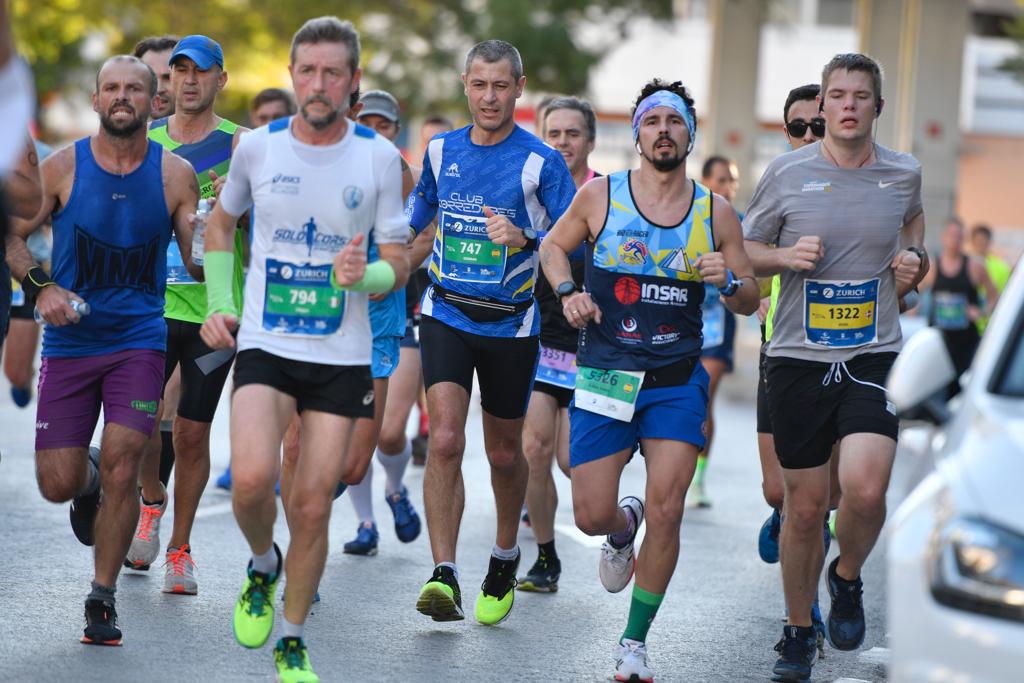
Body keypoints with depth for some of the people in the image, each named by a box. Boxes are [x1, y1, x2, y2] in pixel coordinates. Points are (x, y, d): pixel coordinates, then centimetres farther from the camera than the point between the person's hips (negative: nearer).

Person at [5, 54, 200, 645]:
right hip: (70, 341, 1)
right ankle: (88, 479, 39)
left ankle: (103, 599, 5)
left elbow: (200, 264, 2)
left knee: (122, 470, -12)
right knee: (58, 483, 0)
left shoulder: (175, 174, -1)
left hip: (139, 339, -1)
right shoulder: (63, 167, -1)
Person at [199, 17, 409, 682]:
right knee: (252, 478, -21)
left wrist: (364, 274, -21)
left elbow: (399, 265, 2)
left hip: (342, 357, 0)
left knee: (313, 506, 1)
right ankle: (263, 564, 13)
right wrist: (220, 303, 6)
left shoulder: (380, 157, -3)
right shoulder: (258, 147, -1)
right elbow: (221, 222, 18)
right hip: (265, 345, 0)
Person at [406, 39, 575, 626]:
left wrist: (524, 238, -25)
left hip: (510, 324, -1)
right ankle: (444, 577, -18)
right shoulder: (442, 150, 5)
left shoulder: (541, 161, -8)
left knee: (504, 451, 12)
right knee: (445, 441, -16)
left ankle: (505, 557, 38)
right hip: (446, 316, 2)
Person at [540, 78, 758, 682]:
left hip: (678, 381, 0)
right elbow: (554, 246, 15)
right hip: (605, 376, 0)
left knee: (666, 513, -11)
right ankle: (624, 528, 40)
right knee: (591, 516, 0)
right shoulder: (600, 196, -2)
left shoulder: (717, 213, 1)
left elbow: (750, 302, 9)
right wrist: (567, 292, -4)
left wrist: (728, 280, -13)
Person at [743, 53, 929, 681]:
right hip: (798, 359, 0)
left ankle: (847, 579, 12)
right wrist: (786, 256, -12)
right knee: (805, 507, 5)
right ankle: (799, 631, 25)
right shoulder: (787, 174, -3)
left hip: (874, 357, 0)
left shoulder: (904, 174, 3)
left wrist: (914, 259, 6)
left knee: (866, 490, -20)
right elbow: (746, 250, 8)